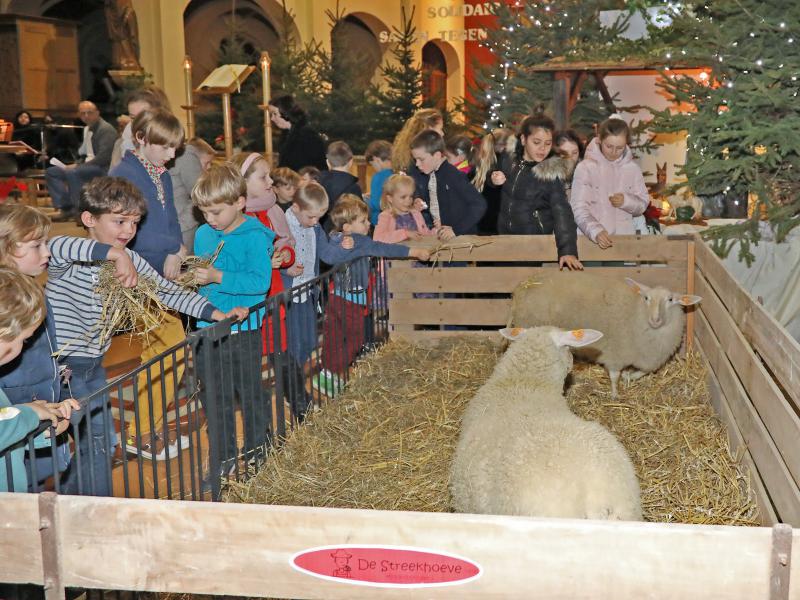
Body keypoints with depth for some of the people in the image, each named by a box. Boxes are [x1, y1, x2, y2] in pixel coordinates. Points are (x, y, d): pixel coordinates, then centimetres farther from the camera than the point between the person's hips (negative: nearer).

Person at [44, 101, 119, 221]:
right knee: (51, 172, 5)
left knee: (72, 173, -34)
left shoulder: (106, 129, -12)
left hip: (104, 168, -10)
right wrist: (76, 164, 1)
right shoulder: (87, 129, 17)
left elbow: (103, 158, -22)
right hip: (88, 165, 10)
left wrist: (79, 166, -21)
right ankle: (65, 208, -4)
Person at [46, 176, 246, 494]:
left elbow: (169, 291, 5)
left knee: (102, 443, 14)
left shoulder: (130, 261, 2)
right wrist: (114, 253, -54)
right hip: (58, 365, -7)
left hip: (93, 365, 7)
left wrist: (216, 313, -6)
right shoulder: (68, 261, -19)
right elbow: (55, 246, -43)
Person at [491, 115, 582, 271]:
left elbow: (561, 211, -26)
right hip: (505, 238, 4)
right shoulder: (508, 161, -3)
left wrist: (568, 249, -40)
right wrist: (494, 180, -8)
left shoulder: (552, 173, -14)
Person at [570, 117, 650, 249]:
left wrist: (627, 201, -11)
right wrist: (595, 231, -30)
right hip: (591, 239, -3)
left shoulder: (633, 168, 5)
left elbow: (643, 204, 11)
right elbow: (579, 208, -14)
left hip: (625, 236, 3)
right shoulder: (585, 167, -7)